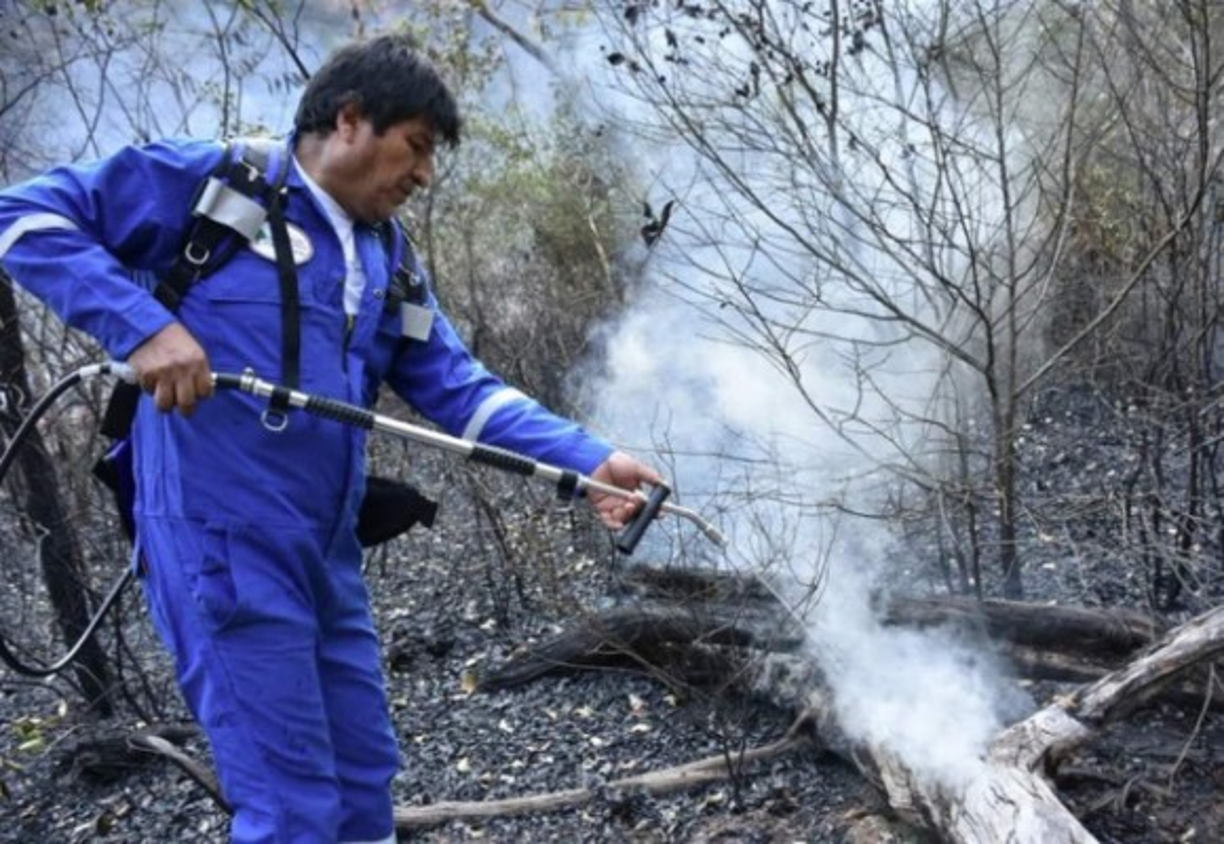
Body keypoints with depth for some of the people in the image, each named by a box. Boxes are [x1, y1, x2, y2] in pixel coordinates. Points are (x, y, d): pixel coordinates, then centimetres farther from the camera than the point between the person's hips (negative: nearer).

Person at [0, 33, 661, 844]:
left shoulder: (388, 260, 15)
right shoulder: (205, 180, -5)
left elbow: (463, 389, 10)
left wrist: (589, 459, -3)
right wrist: (139, 323, -20)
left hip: (328, 556, 8)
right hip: (224, 546, -8)